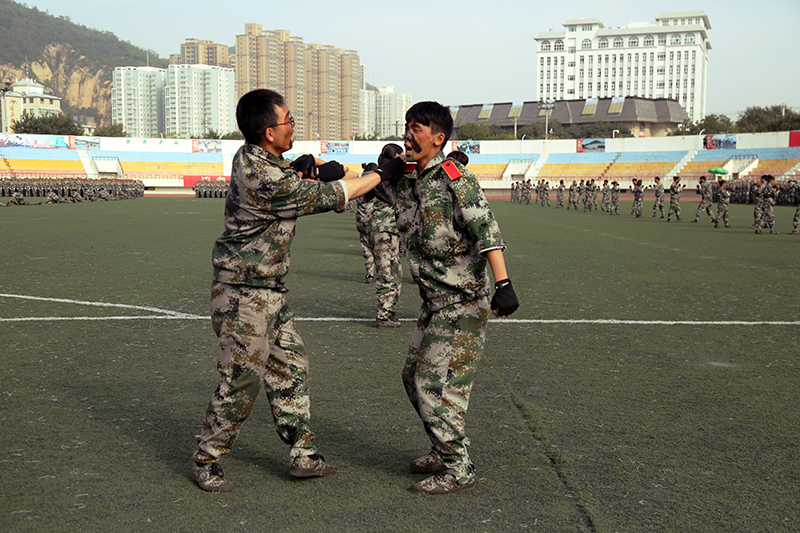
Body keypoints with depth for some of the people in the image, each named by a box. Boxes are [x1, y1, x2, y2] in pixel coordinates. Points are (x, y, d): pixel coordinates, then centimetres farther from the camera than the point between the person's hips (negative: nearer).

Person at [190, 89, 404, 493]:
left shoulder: (252, 157, 3)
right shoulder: (266, 180, -25)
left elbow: (294, 171, 19)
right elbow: (331, 196, -17)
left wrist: (311, 165, -7)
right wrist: (383, 174, -4)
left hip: (269, 293, 10)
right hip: (243, 296, -10)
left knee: (290, 369, 12)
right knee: (240, 380, 0)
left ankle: (302, 455, 21)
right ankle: (205, 462, 16)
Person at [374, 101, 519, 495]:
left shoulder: (455, 179, -16)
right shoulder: (405, 182, 9)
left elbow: (486, 230, -23)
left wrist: (503, 285, -32)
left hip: (464, 302, -9)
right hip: (435, 302, 9)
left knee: (437, 382, -8)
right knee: (415, 376, 16)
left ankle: (459, 470, 4)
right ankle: (445, 453, 31)